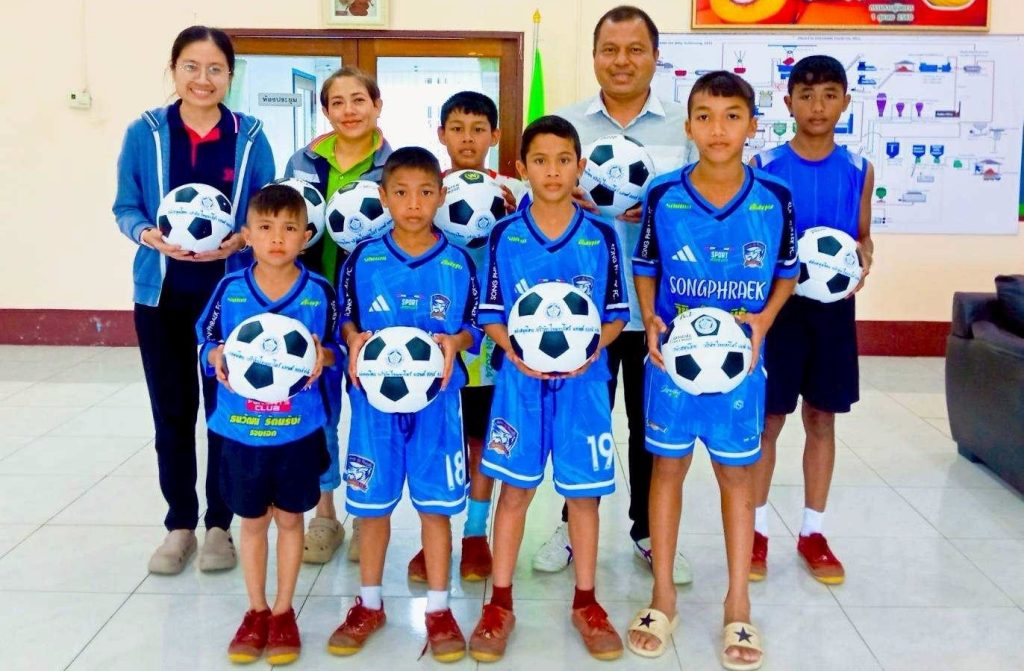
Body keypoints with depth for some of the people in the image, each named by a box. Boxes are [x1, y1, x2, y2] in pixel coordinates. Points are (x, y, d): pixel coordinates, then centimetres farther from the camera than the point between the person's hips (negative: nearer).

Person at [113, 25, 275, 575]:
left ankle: (219, 524, 21)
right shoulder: (144, 133, 0)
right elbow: (125, 208, 3)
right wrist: (151, 236, -18)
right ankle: (179, 524, 23)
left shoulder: (250, 137, -1)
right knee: (172, 411, 8)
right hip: (161, 292, 1)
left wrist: (239, 241, -18)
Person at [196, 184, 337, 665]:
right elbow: (207, 340, 3)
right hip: (240, 428, 1)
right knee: (252, 520, 15)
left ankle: (283, 611, 29)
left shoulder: (319, 291, -7)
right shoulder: (230, 289, -5)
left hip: (298, 429, -1)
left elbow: (334, 348, 1)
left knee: (289, 518, 12)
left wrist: (322, 355, -21)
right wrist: (218, 357, -19)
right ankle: (256, 611, 32)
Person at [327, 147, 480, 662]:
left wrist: (454, 342, -17)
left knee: (436, 504, 5)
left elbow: (474, 328, 4)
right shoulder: (363, 259, -1)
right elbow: (346, 319, 5)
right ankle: (369, 605, 29)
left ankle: (438, 609, 21)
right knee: (372, 502, 11)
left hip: (436, 400, 0)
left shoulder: (458, 263, -1)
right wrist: (354, 340, -16)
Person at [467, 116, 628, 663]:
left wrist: (591, 345, -17)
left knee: (584, 491, 9)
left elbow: (616, 312, 3)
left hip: (582, 380, 1)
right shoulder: (504, 236, -1)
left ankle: (585, 602, 26)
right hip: (520, 379, 0)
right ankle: (500, 604, 21)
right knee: (515, 489, 7)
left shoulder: (600, 237, -1)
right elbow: (491, 314, 1)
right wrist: (514, 349, -18)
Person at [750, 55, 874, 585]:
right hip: (776, 305, -2)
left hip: (832, 307, 3)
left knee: (822, 418, 10)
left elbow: (862, 236, 12)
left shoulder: (858, 170, 4)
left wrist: (862, 256, -10)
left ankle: (812, 532, 23)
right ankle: (756, 529, 17)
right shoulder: (764, 166, -4)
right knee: (767, 419, 3)